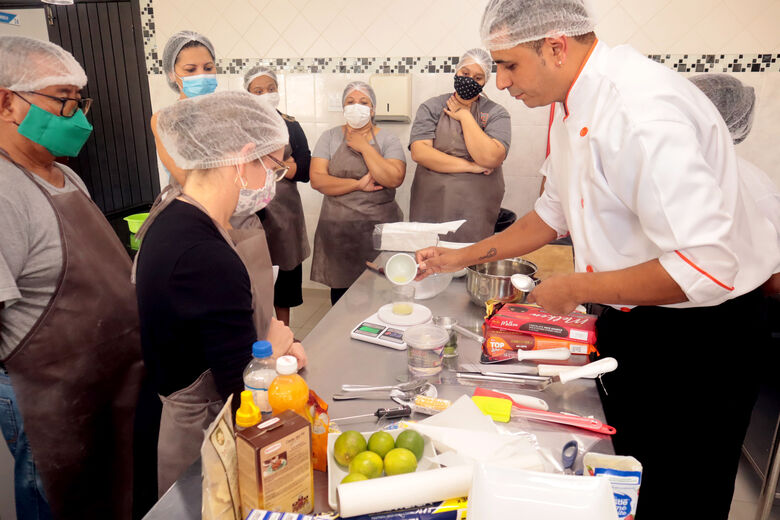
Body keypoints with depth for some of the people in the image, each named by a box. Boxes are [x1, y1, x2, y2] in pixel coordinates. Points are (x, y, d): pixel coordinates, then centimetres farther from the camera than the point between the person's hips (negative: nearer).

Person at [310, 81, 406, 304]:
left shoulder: (388, 139, 4)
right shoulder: (330, 137, 7)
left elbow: (395, 179, -13)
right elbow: (317, 179, -5)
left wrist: (364, 147, -9)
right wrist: (358, 184, -12)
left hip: (380, 227, -1)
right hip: (338, 228, 1)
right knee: (340, 289, 8)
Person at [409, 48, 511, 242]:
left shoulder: (497, 113, 3)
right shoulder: (432, 107, 6)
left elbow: (489, 158, -15)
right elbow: (419, 152, -9)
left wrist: (465, 115, -6)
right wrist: (470, 166, -11)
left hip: (476, 211, -1)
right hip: (430, 207, 1)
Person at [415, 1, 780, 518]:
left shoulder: (642, 111, -29)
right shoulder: (574, 105, 3)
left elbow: (706, 267, -33)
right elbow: (555, 213, 15)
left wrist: (575, 289, -22)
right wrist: (463, 256, 12)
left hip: (699, 337, -8)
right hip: (628, 320, 8)